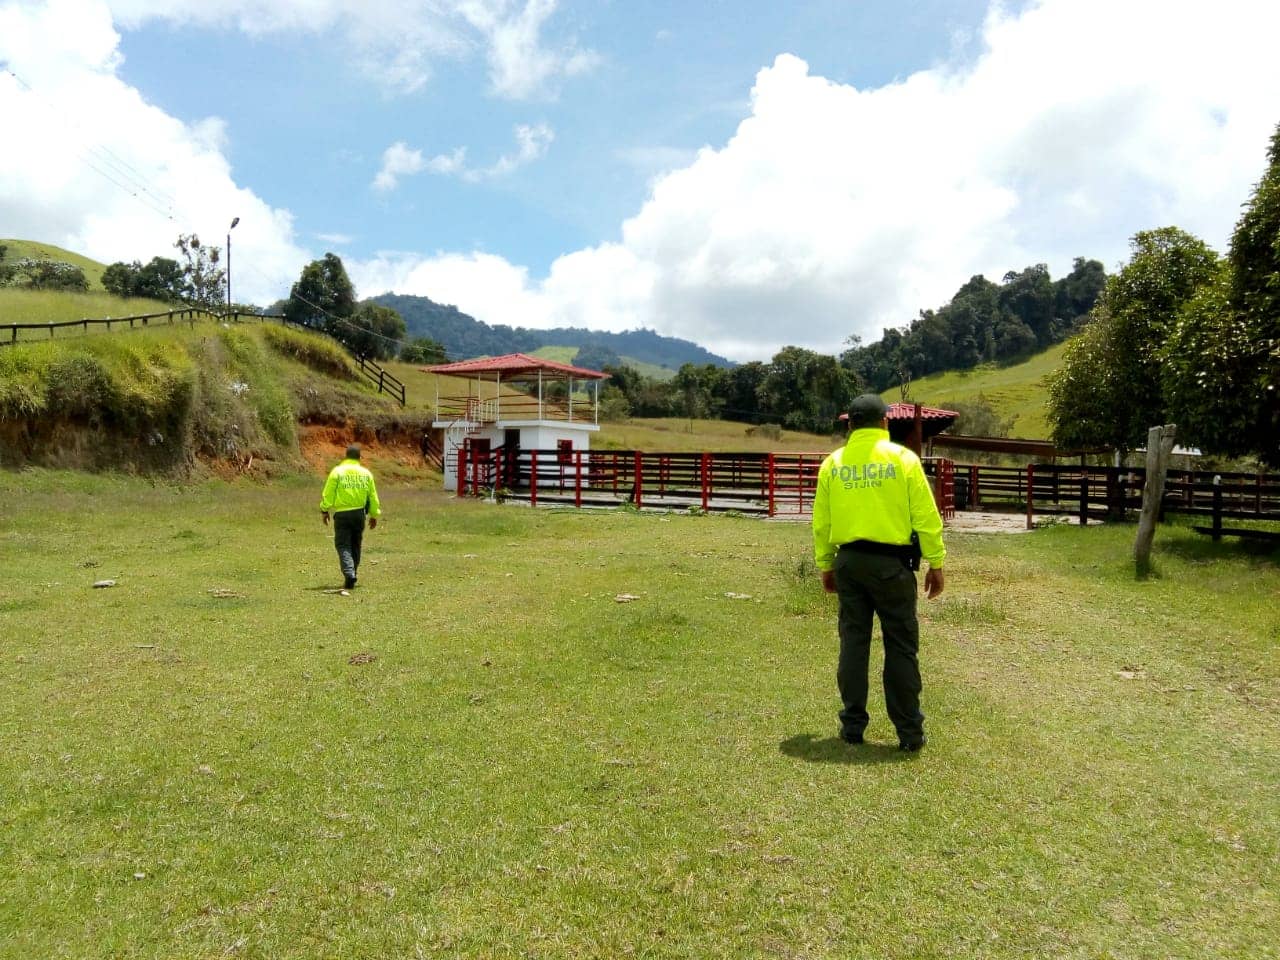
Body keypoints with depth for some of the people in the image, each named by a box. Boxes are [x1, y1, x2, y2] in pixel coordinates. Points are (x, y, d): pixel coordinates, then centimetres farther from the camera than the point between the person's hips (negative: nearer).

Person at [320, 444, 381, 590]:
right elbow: (373, 497, 7)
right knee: (355, 546, 15)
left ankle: (349, 574, -18)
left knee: (343, 545, 0)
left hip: (342, 514, -3)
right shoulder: (366, 473, 4)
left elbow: (328, 494, -5)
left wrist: (324, 511, 7)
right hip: (359, 513, 3)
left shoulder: (337, 471, -5)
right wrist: (374, 515, 17)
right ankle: (352, 576, 21)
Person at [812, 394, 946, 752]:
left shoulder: (833, 463, 4)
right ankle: (910, 731, 12)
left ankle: (852, 725, 17)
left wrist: (825, 566, 16)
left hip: (849, 561, 3)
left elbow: (821, 522, 7)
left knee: (853, 643, 11)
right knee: (901, 647, 6)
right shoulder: (903, 458, -4)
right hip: (891, 562, -3)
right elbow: (926, 517, -5)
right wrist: (936, 563, 2)